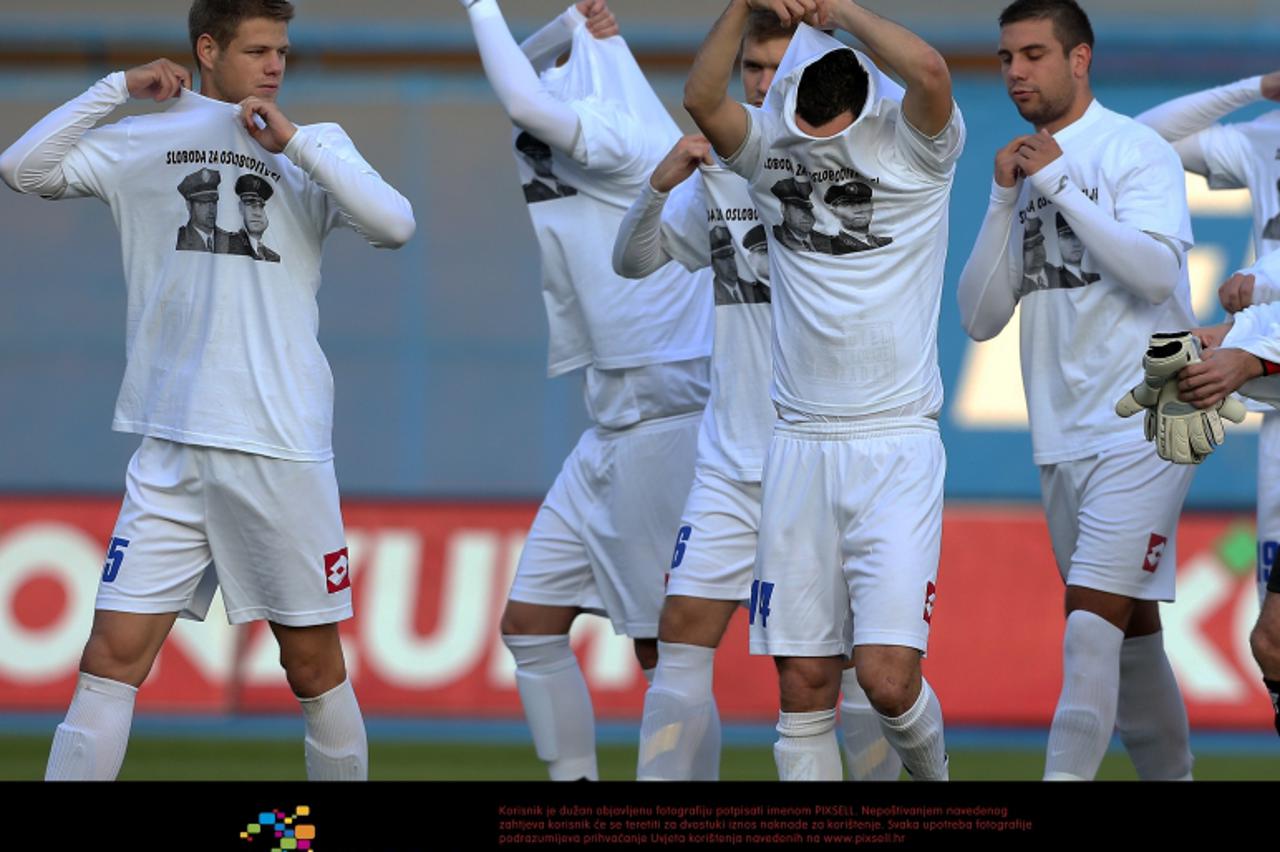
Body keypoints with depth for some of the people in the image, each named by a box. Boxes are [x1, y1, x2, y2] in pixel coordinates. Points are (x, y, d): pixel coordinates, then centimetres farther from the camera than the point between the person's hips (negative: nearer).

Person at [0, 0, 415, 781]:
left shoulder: (314, 148, 8)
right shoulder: (143, 143, 9)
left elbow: (396, 225, -6)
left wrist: (296, 143, -10)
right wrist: (118, 90, -2)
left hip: (284, 448, 0)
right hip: (171, 449, 0)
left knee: (315, 664, 5)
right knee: (113, 656, -6)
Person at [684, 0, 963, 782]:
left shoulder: (913, 143, -3)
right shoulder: (770, 149, 5)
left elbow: (930, 71, -24)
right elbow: (703, 100, -13)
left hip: (897, 445, -3)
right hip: (800, 445, 3)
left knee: (887, 677, -11)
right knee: (804, 688, 0)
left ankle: (930, 776, 19)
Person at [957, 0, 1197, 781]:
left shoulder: (1137, 152, -5)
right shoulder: (1026, 172, 14)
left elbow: (1156, 270, -20)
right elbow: (980, 317, 8)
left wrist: (1058, 183, -16)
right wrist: (1006, 200, -3)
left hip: (1142, 429, -7)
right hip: (1063, 436, 7)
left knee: (1095, 616, -17)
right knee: (1131, 626, 11)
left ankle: (1066, 778, -23)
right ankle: (1170, 776, 20)